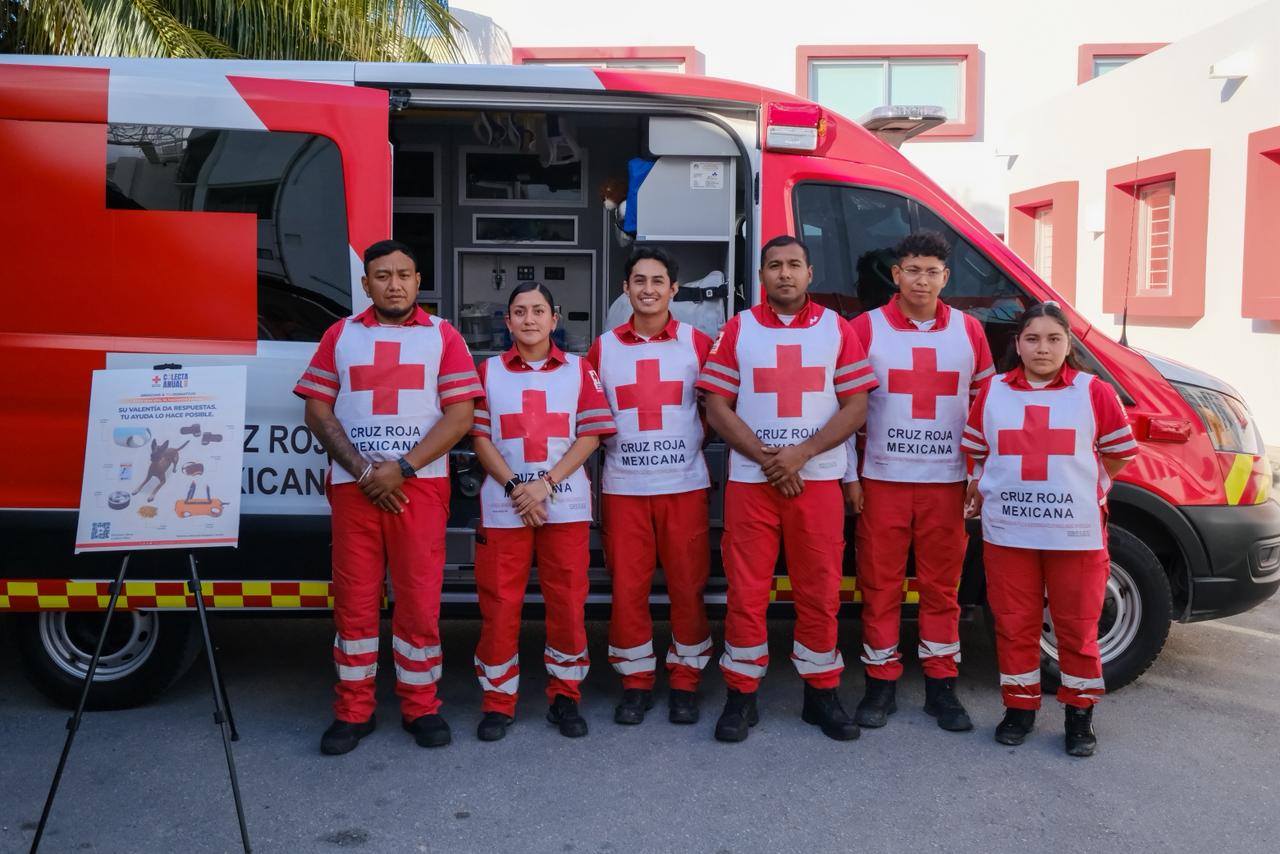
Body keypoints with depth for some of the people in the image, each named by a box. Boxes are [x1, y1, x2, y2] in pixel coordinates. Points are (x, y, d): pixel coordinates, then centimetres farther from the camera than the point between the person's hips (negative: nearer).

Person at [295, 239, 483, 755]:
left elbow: (459, 415, -3)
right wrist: (362, 470, -8)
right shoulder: (341, 336, 10)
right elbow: (318, 410, 5)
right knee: (354, 599, 5)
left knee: (419, 599, 2)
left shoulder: (442, 336, 5)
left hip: (420, 485, -1)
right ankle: (354, 710, 16)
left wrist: (401, 468, -12)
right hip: (353, 485, 2)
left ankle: (420, 706, 14)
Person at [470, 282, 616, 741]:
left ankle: (565, 697, 18)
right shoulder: (489, 370, 8)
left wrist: (546, 483, -11)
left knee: (567, 603, 4)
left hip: (565, 505, 0)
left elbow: (590, 435, 0)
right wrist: (514, 487, -11)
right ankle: (498, 702, 14)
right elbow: (480, 436, 3)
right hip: (502, 506, 0)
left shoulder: (579, 369, 7)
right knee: (499, 605, 1)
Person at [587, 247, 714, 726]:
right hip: (623, 486, 1)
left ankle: (685, 681, 17)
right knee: (627, 586, 4)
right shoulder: (604, 347, 6)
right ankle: (636, 681, 17)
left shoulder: (697, 343, 3)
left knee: (687, 584, 3)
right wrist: (611, 445, -2)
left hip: (684, 484, -1)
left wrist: (693, 441, -4)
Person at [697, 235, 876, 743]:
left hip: (818, 480, 0)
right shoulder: (738, 329, 5)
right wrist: (768, 459, -11)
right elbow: (717, 407, 0)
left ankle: (821, 693, 19)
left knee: (820, 592, 5)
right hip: (750, 481, 0)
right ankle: (741, 695, 13)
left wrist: (801, 454, -12)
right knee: (746, 592, 2)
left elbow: (855, 405, 0)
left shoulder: (836, 329, 5)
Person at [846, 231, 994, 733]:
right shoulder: (865, 328, 0)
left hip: (947, 482, 2)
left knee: (941, 587, 8)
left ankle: (941, 686, 18)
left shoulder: (969, 331, 6)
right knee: (880, 584, 4)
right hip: (882, 480, -1)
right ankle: (881, 683, 15)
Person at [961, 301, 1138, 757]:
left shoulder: (1094, 392, 0)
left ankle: (1080, 713, 21)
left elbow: (1120, 452, 9)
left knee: (1078, 627, 6)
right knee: (1014, 624, 9)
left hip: (1076, 534, -1)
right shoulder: (993, 392, 6)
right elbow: (975, 452, 16)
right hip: (1007, 532, 2)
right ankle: (1020, 706, 23)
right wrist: (984, 491, 8)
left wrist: (1085, 488, 8)